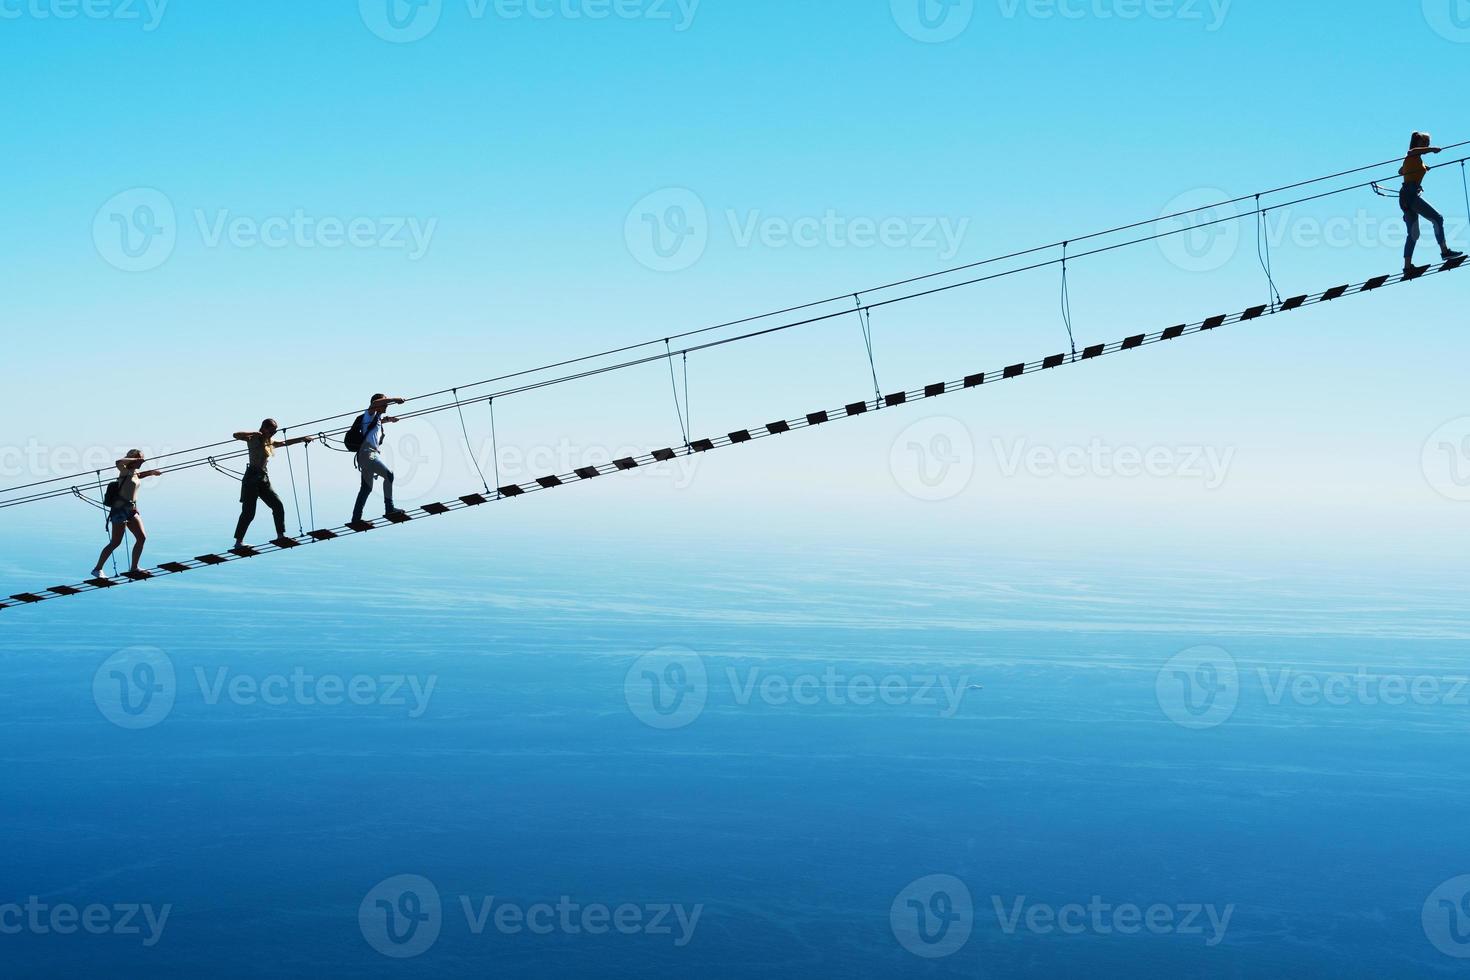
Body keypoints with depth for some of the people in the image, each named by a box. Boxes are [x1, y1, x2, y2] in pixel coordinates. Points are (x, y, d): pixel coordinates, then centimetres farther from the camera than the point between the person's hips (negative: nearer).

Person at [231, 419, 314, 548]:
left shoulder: (270, 443, 15)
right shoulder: (253, 439, -5)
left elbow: (286, 443, 21)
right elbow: (236, 435, -18)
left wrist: (302, 439, 14)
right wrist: (254, 433, -25)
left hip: (264, 479, 7)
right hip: (252, 477, -7)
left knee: (278, 505, 4)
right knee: (249, 512, -7)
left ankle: (281, 535, 12)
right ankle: (238, 541, 0)